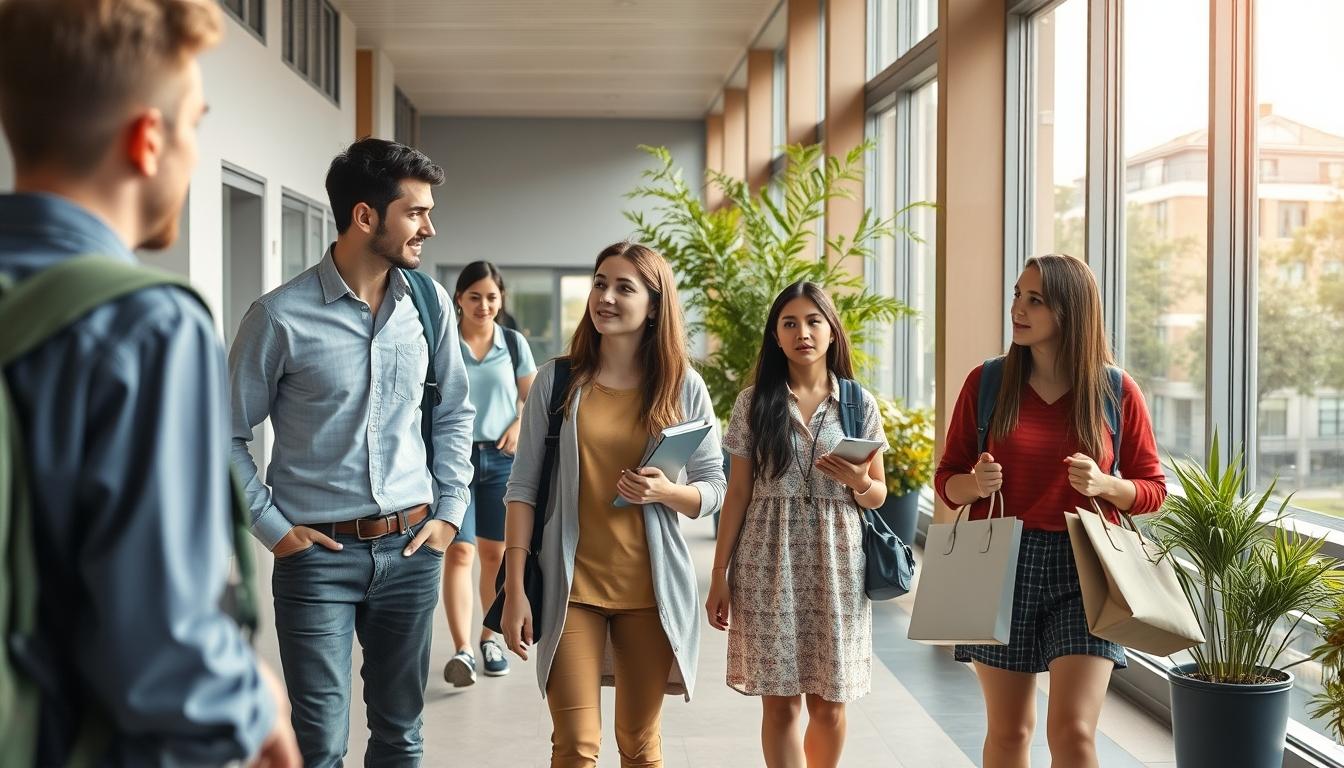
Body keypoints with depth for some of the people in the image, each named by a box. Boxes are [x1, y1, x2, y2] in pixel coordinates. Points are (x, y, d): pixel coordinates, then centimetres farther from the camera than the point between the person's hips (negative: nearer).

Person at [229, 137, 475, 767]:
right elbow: (227, 434, -3)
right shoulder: (281, 316, -11)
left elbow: (455, 414, 13)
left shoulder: (429, 304, 2)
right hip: (319, 552, -4)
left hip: (412, 548, 4)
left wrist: (449, 511, 7)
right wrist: (273, 528, -5)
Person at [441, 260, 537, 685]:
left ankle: (490, 638, 26)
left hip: (501, 459, 3)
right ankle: (462, 650, -17)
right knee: (459, 552, -12)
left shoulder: (514, 344, 6)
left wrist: (519, 426, -5)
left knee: (495, 553, 10)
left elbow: (535, 398, 13)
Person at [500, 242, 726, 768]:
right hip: (571, 585, -1)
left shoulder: (684, 387, 1)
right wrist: (515, 589, -6)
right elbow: (523, 487, 0)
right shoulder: (556, 380, -1)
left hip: (650, 588, 1)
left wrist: (664, 491, -17)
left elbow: (714, 490, 5)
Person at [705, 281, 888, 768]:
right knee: (780, 702, -1)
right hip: (769, 562, -1)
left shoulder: (859, 404, 6)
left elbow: (878, 495, 10)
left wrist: (858, 481, -13)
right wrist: (719, 574, 1)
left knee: (829, 705, 5)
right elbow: (737, 493, 5)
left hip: (835, 562, 1)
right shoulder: (754, 402, 4)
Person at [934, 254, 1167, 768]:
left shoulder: (1116, 391, 0)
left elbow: (1153, 489, 6)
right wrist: (976, 484, -15)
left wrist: (1104, 485, -14)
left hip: (1083, 570, -1)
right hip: (1001, 565, 2)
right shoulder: (986, 382, 2)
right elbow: (947, 480, 7)